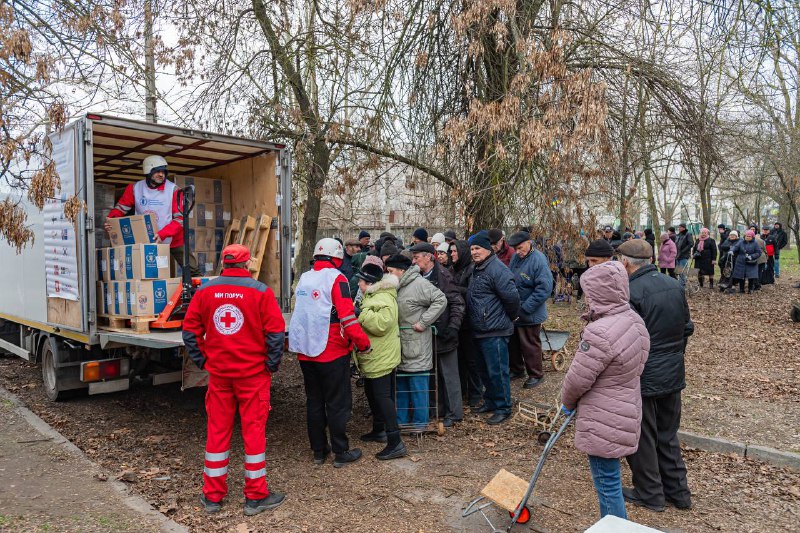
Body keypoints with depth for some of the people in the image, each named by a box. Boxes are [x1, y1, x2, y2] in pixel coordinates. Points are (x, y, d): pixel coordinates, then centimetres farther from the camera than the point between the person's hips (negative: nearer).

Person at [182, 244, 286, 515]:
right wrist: (271, 365, -1)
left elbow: (189, 330, 3)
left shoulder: (205, 291, 0)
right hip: (253, 373, -3)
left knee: (217, 430, 13)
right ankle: (256, 496, 16)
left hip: (217, 372, 3)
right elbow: (276, 332, -13)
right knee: (254, 430, 6)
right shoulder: (260, 291, -10)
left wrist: (202, 361, 10)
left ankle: (213, 495, 25)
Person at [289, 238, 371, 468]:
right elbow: (347, 315, -19)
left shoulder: (304, 279, 10)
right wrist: (363, 342, -12)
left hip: (305, 351, 7)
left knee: (314, 402, 15)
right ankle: (341, 453, 12)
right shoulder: (336, 278, -12)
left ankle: (318, 451, 24)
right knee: (338, 403, 4)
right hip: (332, 353, -6)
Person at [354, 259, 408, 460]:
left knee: (382, 396, -10)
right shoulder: (373, 295, 14)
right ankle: (378, 430, 38)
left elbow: (381, 324, -32)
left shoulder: (383, 299, -20)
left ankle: (396, 443, -7)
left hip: (381, 358, -11)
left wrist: (361, 313, -28)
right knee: (372, 393, 22)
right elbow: (368, 321, 27)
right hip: (373, 357, 11)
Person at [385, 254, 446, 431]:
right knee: (400, 383, 16)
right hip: (400, 345, 9)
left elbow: (440, 300, -20)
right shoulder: (396, 287, 12)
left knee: (418, 383, -1)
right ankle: (401, 420, 28)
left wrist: (423, 322, -19)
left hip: (417, 346, -8)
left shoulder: (419, 284, -14)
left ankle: (420, 422, 13)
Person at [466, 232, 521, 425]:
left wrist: (510, 317, -7)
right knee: (485, 370, 19)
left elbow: (511, 296, -21)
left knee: (497, 371, -1)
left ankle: (503, 408, 12)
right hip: (481, 330, 10)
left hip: (495, 331, -10)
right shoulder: (477, 269, 14)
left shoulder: (497, 269, -17)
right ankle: (490, 401, 34)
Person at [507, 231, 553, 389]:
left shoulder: (539, 260, -20)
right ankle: (516, 369, 38)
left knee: (530, 345, 7)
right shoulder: (516, 257, 2)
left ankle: (535, 374, 25)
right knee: (512, 342, 19)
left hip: (529, 315, -7)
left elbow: (544, 288, -24)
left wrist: (524, 309, -22)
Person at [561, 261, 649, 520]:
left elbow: (577, 379, -20)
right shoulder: (635, 320, 1)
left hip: (604, 423, -10)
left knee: (608, 485, 6)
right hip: (626, 411, 10)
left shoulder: (600, 333, -29)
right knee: (610, 480, 24)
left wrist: (568, 402, 0)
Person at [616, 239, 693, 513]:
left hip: (643, 377, -7)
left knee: (641, 438, 10)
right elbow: (687, 327, 11)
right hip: (673, 374, 8)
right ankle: (677, 491, 32)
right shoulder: (675, 285, 2)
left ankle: (650, 494, 25)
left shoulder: (630, 293, -22)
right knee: (668, 435, 21)